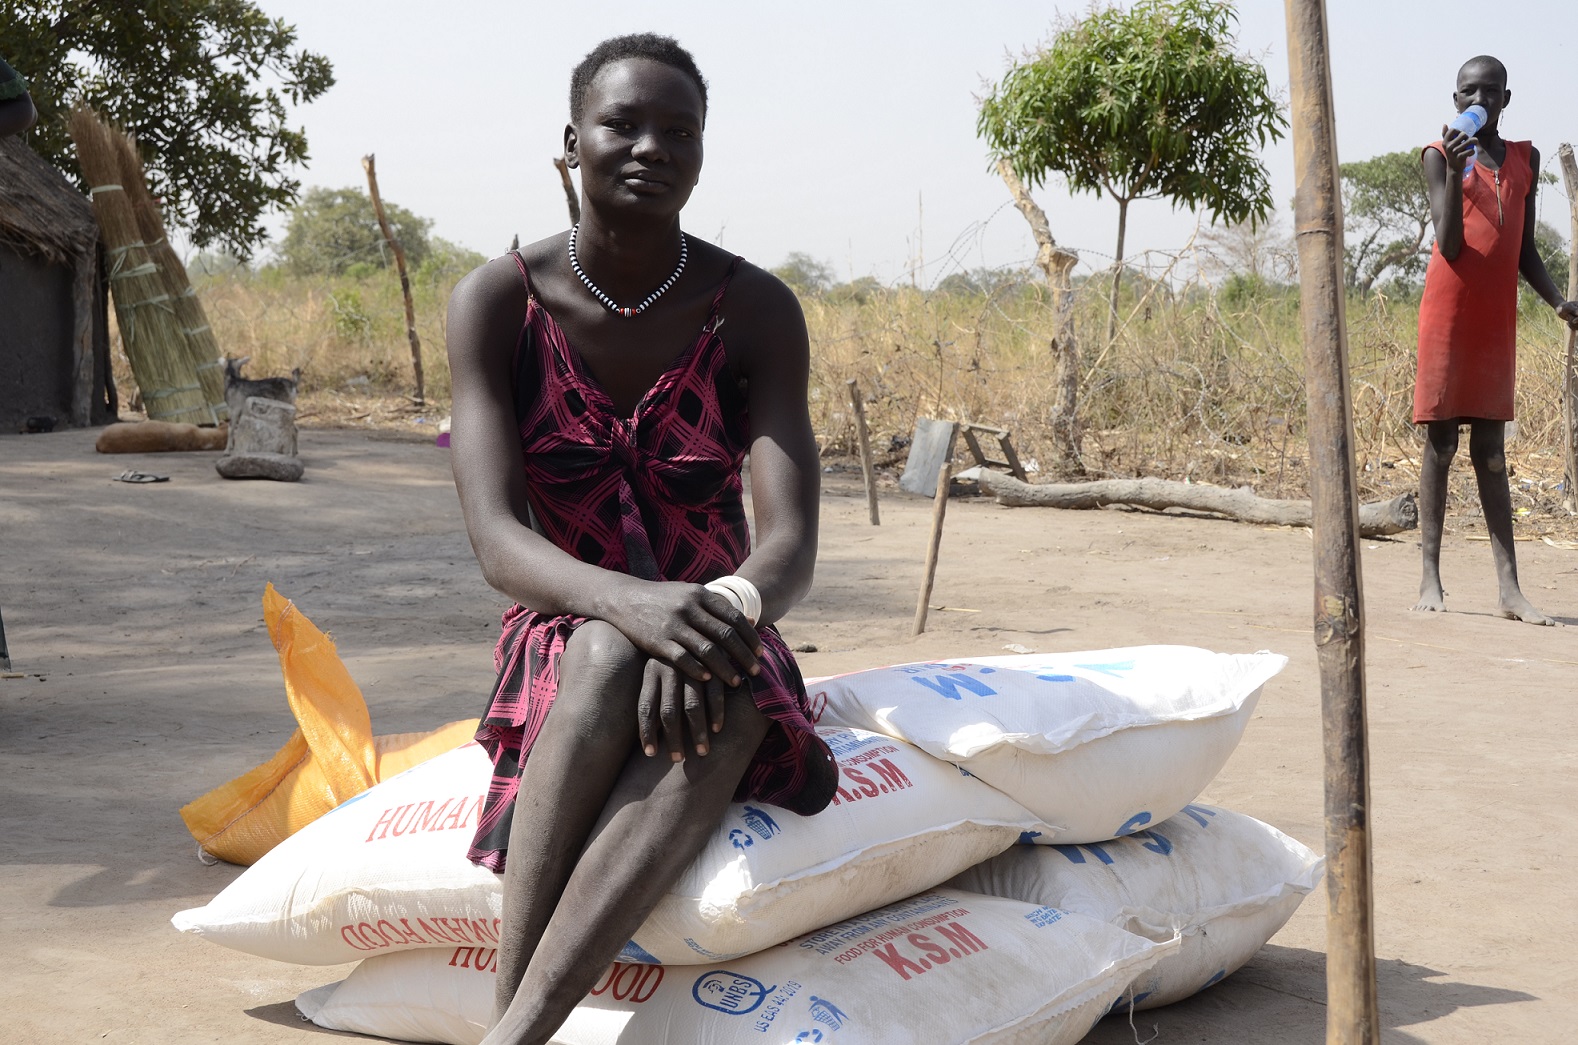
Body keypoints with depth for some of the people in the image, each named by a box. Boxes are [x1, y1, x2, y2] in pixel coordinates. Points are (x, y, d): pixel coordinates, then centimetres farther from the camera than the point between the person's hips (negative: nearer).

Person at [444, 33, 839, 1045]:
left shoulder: (757, 310, -6)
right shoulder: (497, 301, -7)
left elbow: (791, 546, -15)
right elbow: (498, 539, -18)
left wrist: (727, 613, -39)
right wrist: (630, 604, -39)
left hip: (714, 633, 0)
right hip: (568, 645, 0)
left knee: (725, 704, -37)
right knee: (610, 656, -38)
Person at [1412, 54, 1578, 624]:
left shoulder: (1524, 159, 12)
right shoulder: (1439, 155, -2)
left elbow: (1525, 251, 15)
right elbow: (1449, 245, -12)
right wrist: (1455, 172, -23)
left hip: (1497, 320, 4)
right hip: (1448, 314, -4)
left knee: (1491, 451, 4)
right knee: (1440, 444, -1)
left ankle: (1510, 588, -1)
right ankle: (1431, 578, 2)